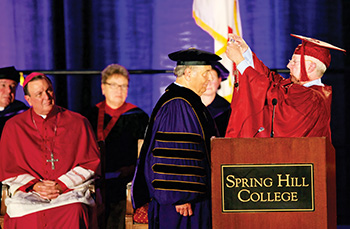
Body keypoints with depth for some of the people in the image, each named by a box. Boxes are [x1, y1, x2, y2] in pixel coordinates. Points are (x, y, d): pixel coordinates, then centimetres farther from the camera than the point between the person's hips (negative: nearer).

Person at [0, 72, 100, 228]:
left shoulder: (78, 123, 10)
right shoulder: (13, 127, 12)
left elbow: (91, 163, 7)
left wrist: (62, 185, -7)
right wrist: (35, 185, -8)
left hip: (71, 190, -1)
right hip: (28, 194, 1)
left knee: (74, 212, -36)